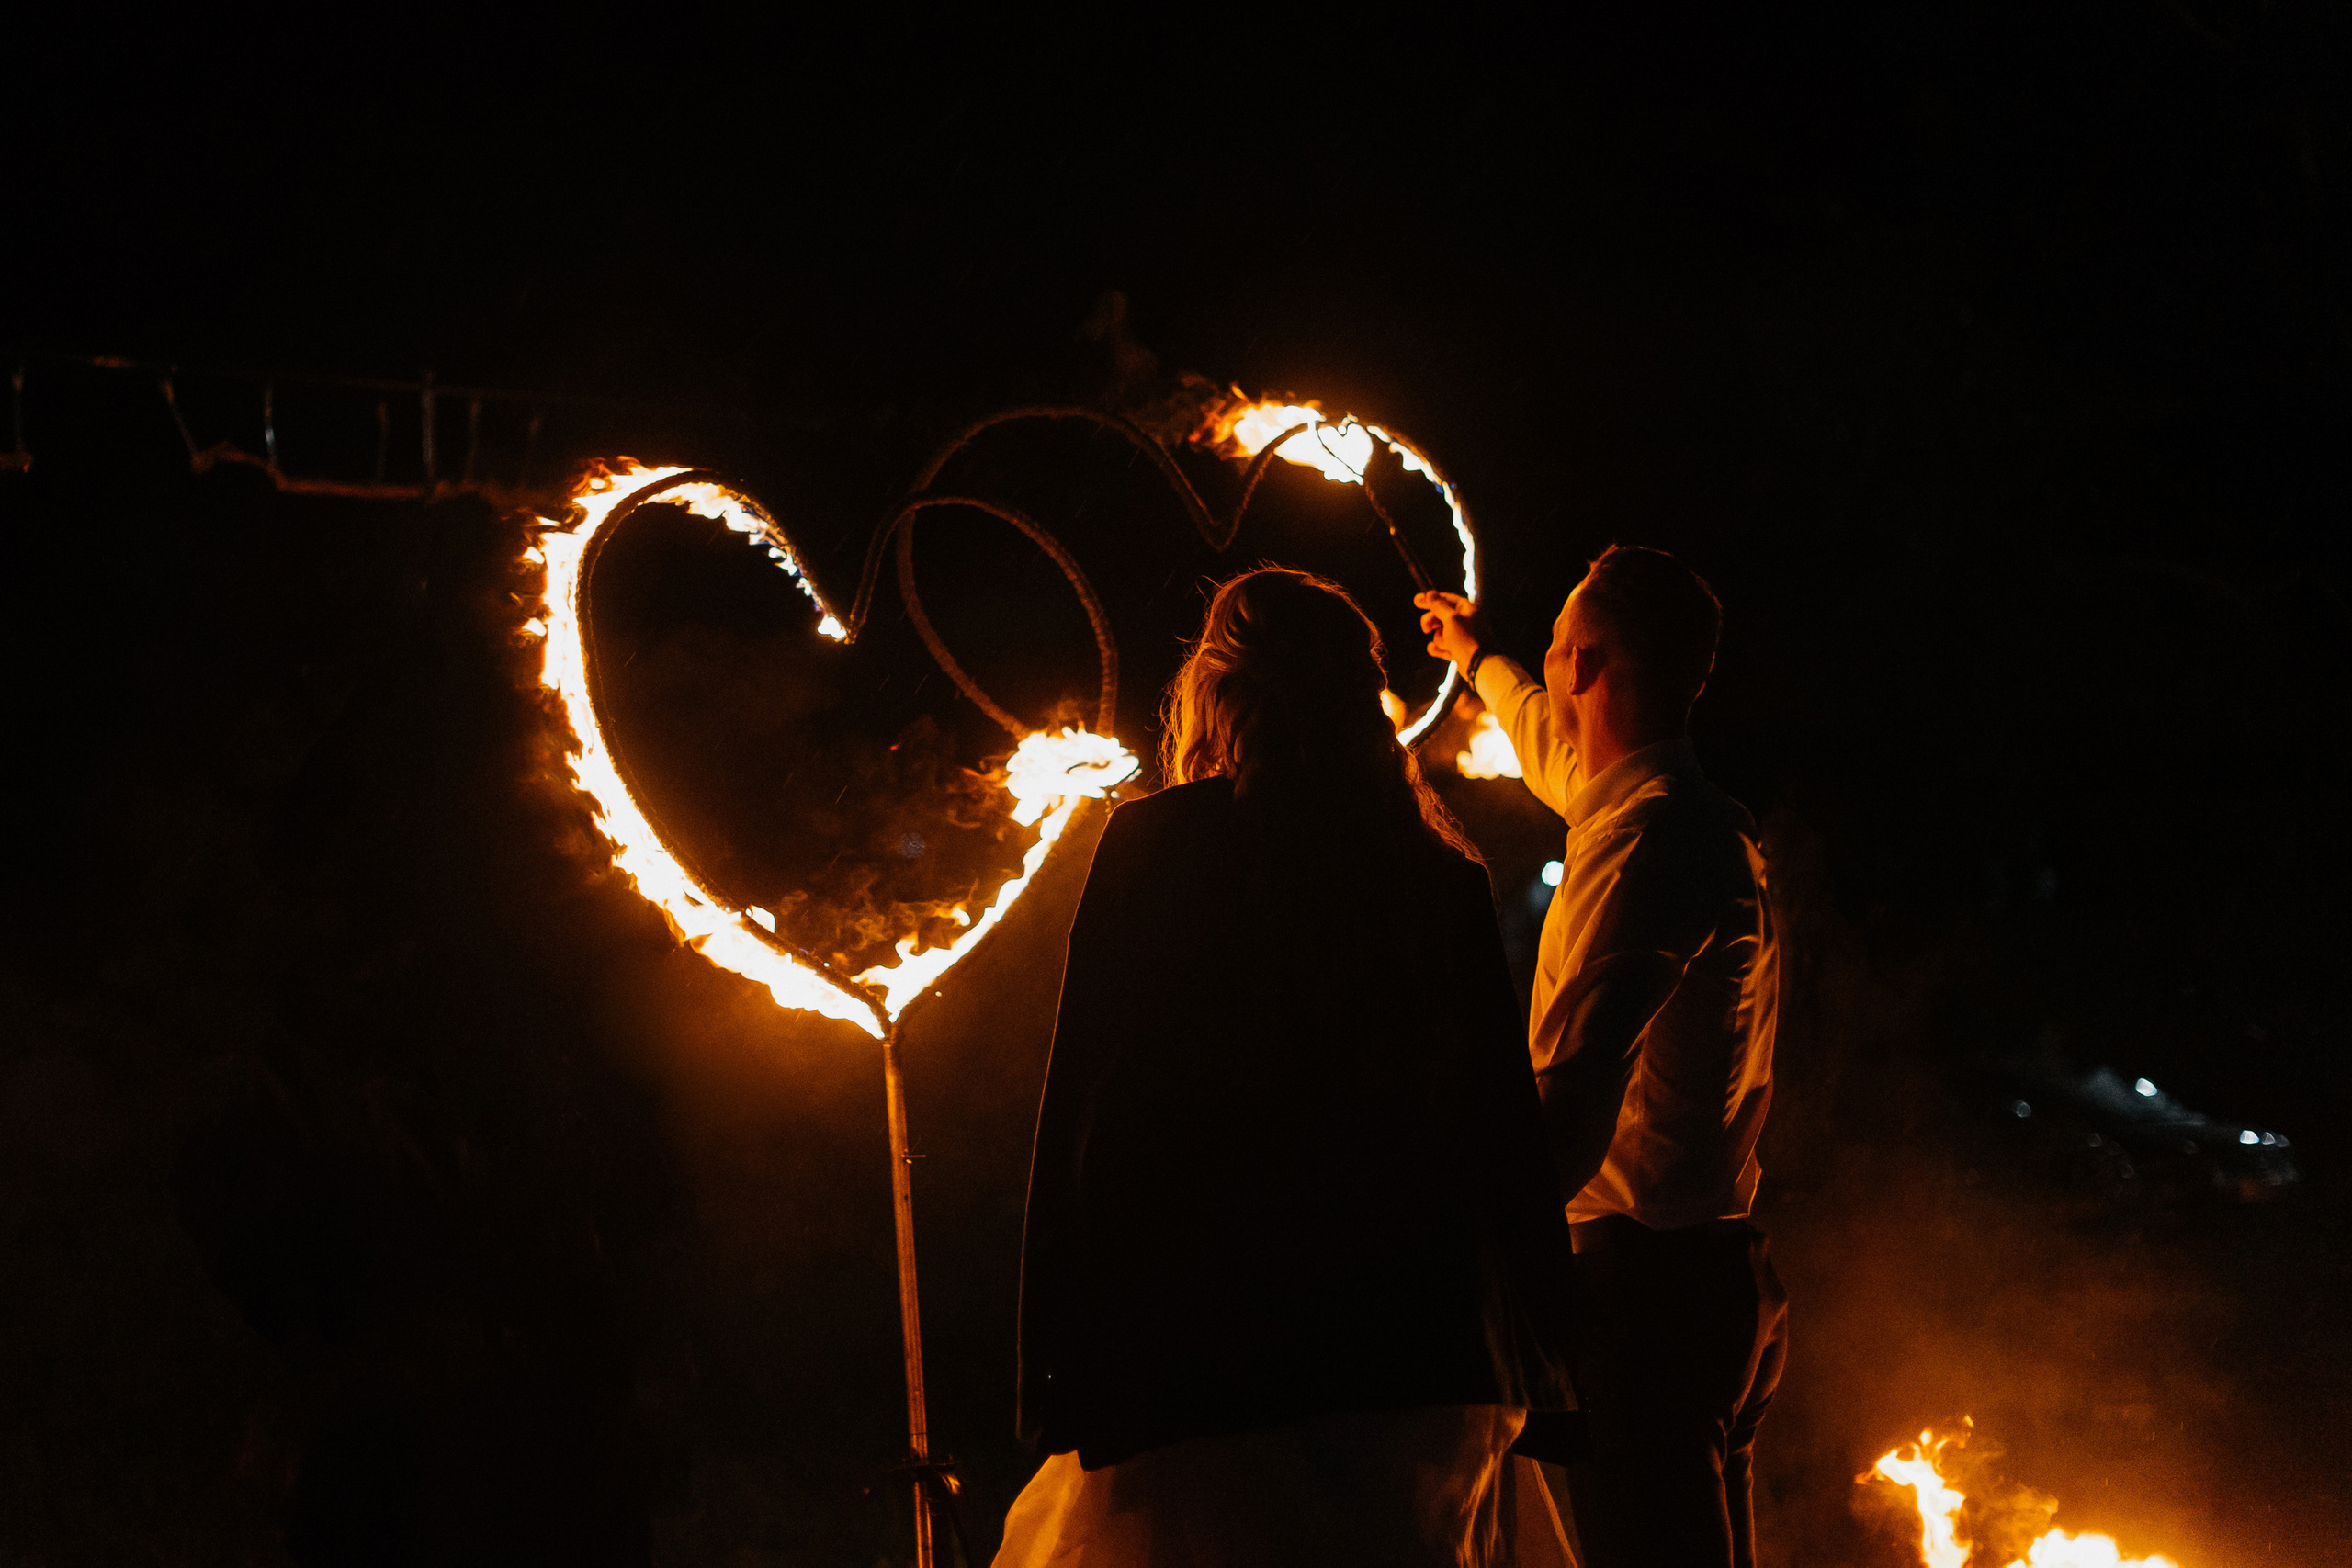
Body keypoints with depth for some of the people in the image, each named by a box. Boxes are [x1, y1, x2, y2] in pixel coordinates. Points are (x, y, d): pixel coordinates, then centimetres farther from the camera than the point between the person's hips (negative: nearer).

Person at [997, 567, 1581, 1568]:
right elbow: (1511, 1137, 9)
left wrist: (1059, 1375, -4)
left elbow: (1088, 1123, -5)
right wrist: (1535, 1369, 13)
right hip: (1427, 1367, 4)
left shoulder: (1157, 845, -1)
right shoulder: (1443, 877, 9)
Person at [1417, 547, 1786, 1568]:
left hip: (1639, 1272, -11)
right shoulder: (1705, 823, 17)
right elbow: (1563, 757, 43)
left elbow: (1573, 1082, -27)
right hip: (1717, 1278, 11)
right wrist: (1480, 660, 60)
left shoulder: (1648, 833, -15)